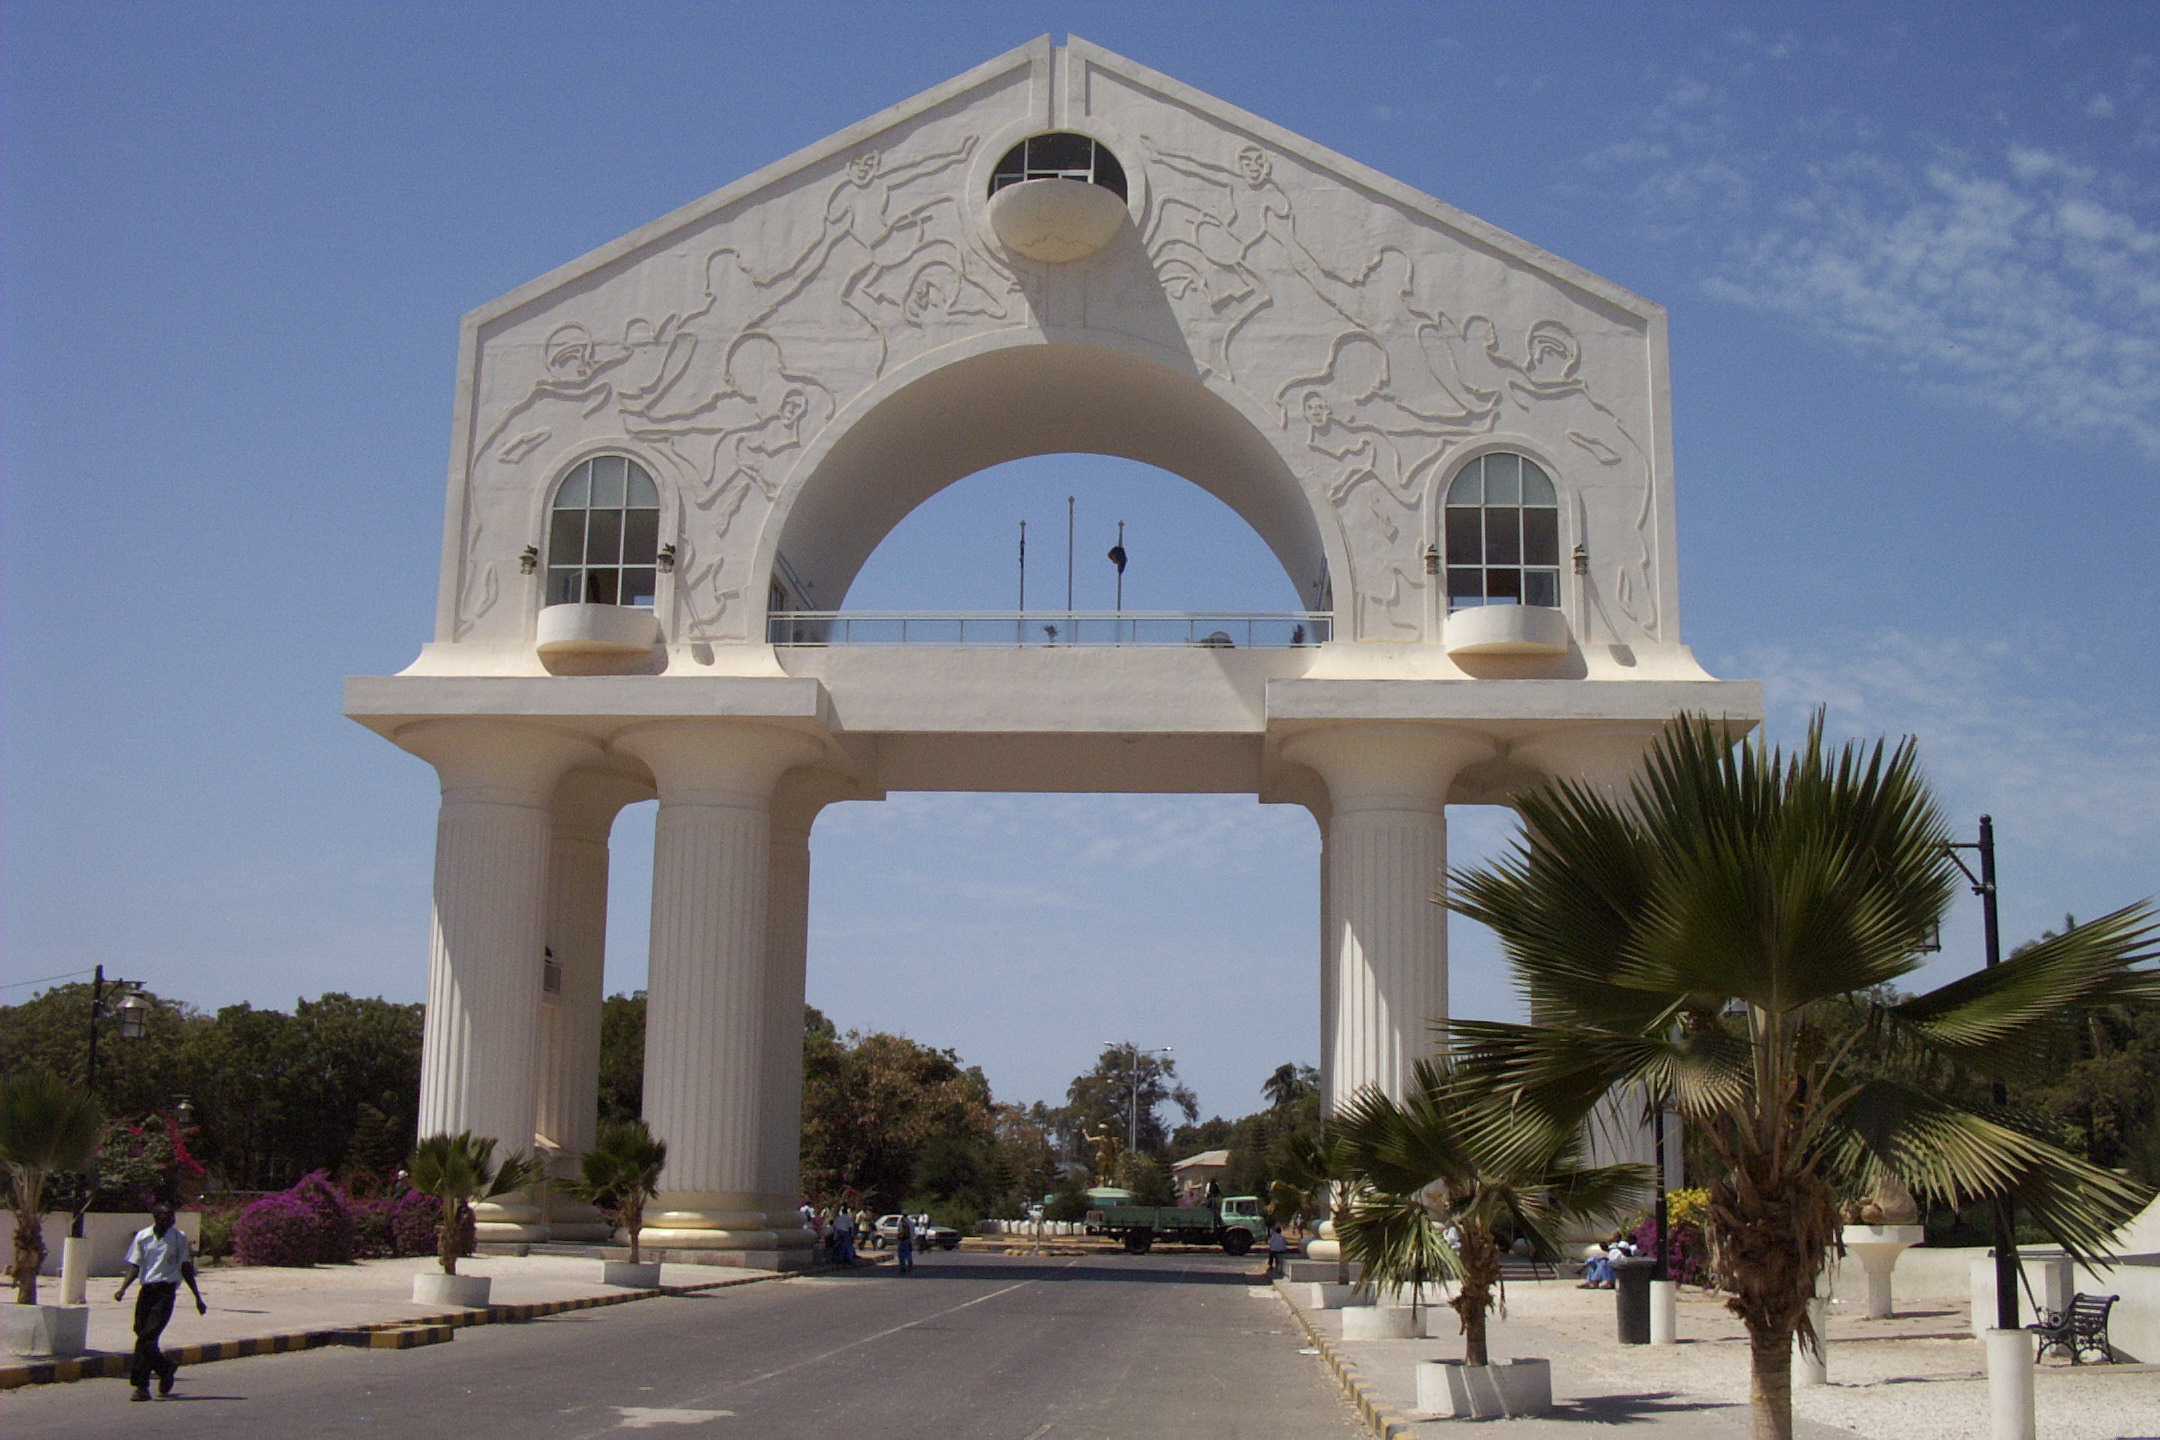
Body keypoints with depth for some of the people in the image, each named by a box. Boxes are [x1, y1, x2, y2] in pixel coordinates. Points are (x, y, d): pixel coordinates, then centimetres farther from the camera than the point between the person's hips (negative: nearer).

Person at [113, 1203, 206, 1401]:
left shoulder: (179, 1237, 3)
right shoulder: (142, 1236, 7)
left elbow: (186, 1268, 11)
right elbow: (134, 1266, 7)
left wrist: (197, 1297, 13)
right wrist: (123, 1288, -11)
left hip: (166, 1290, -3)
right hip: (146, 1290, 3)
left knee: (147, 1337, -14)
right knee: (142, 1335, 6)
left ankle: (141, 1386, -12)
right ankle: (167, 1366, 33)